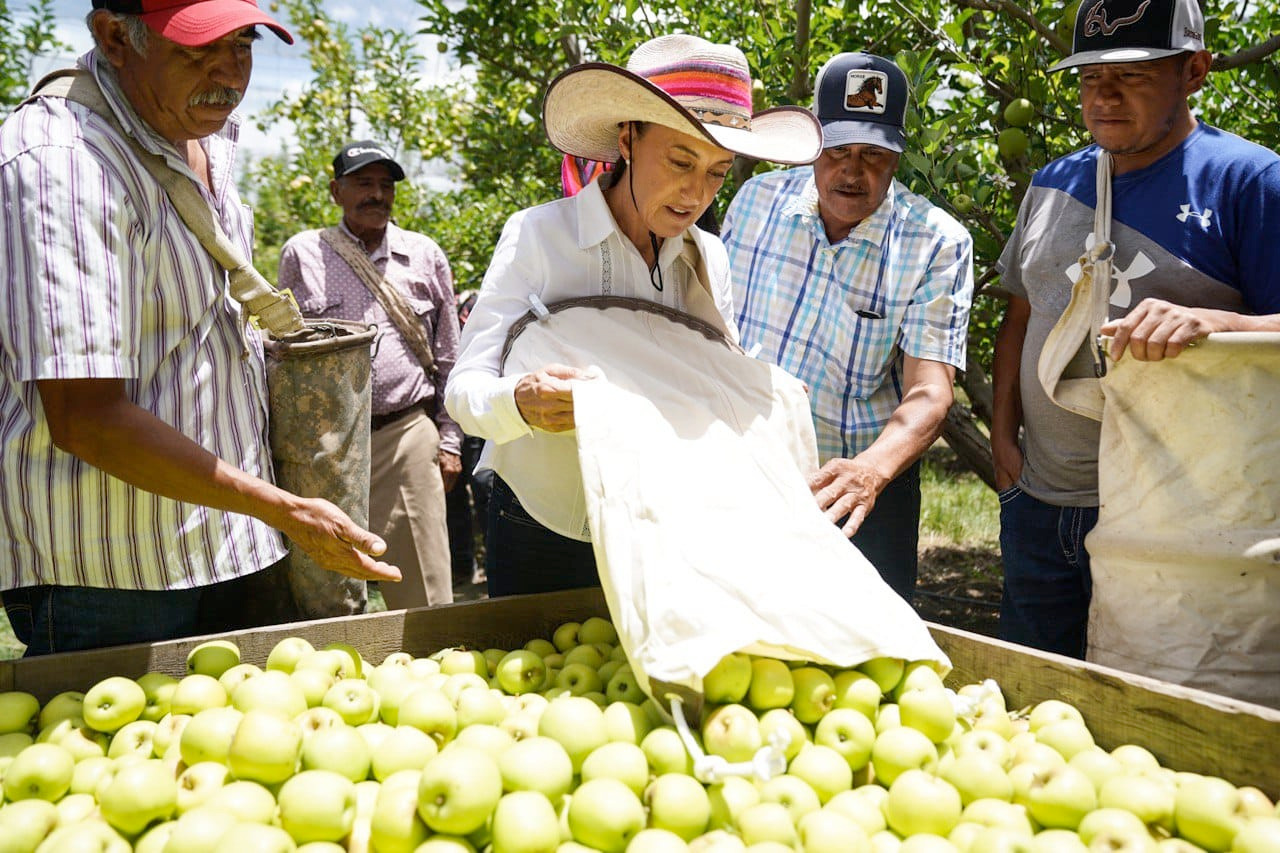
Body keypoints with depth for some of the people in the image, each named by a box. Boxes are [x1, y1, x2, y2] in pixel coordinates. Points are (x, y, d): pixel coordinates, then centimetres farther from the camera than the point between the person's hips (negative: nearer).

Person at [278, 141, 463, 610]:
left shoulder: (425, 255, 11)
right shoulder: (302, 253, 8)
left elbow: (448, 357, 13)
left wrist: (450, 440, 8)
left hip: (409, 435, 0)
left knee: (422, 590, 2)